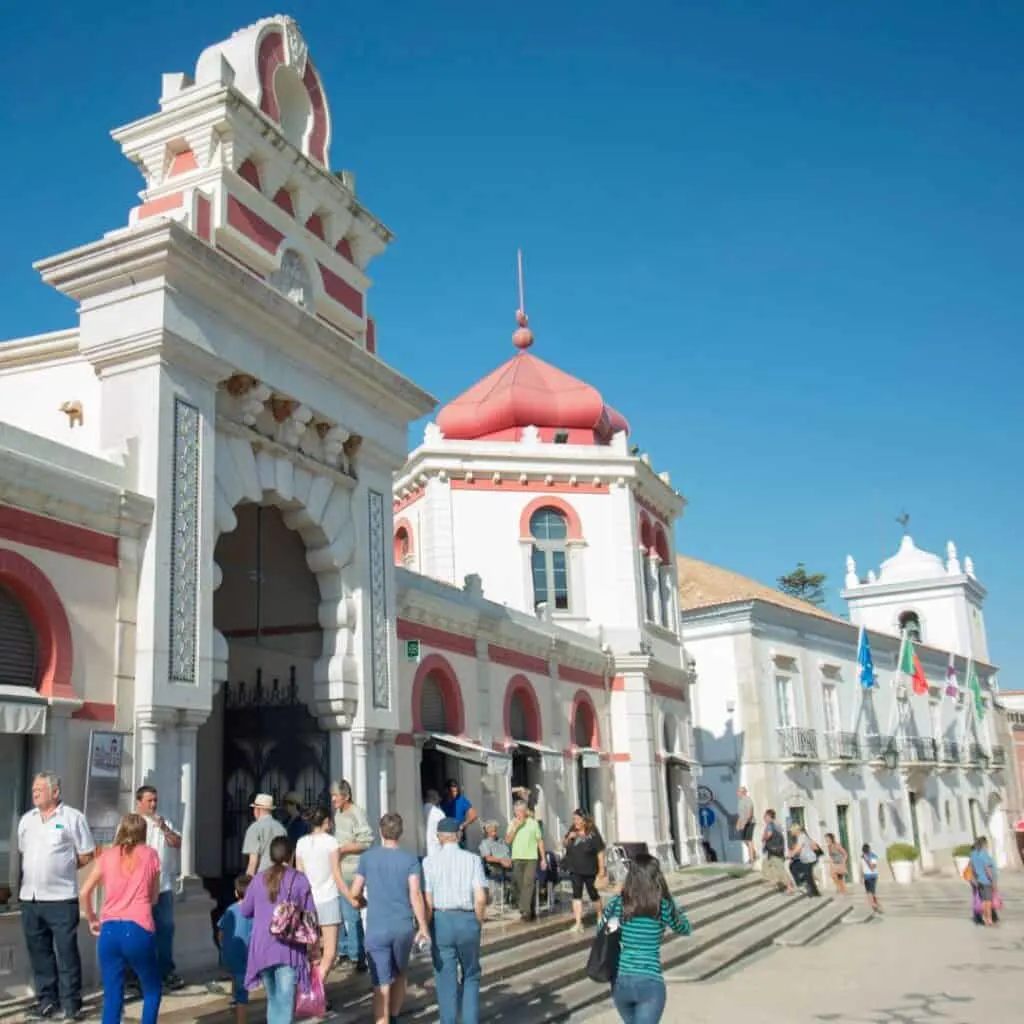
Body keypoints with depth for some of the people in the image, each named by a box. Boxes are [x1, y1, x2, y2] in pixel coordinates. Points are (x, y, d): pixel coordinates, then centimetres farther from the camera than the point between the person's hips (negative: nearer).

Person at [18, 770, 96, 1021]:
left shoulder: (72, 817, -3)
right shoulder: (26, 819, 13)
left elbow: (87, 856, -1)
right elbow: (22, 853, 20)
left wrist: (62, 868, 0)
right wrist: (35, 872, 7)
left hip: (61, 898, -5)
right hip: (30, 898, 5)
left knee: (67, 953, -1)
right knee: (39, 953, 11)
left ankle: (71, 1004, 7)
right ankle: (47, 1000, 22)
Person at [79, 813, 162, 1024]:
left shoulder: (107, 855, 11)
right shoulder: (151, 855, 9)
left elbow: (84, 893, 8)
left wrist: (92, 919, 23)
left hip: (109, 930, 2)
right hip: (139, 930, -2)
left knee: (112, 997, 8)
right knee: (153, 990, 17)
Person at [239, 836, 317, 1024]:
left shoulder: (259, 879, 5)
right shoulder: (299, 879, -5)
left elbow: (244, 911, 13)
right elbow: (310, 914, -4)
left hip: (262, 948, 4)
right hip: (289, 948, -4)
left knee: (272, 999, 20)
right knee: (285, 1001, -3)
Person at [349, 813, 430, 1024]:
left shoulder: (368, 857, 0)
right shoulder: (410, 859, -1)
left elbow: (354, 893, 4)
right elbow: (415, 894, -9)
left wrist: (363, 902, 25)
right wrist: (423, 927, -6)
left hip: (377, 929, -1)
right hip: (404, 927, 1)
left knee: (381, 986, 1)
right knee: (400, 976, 24)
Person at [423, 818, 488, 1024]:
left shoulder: (430, 861, -1)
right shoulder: (473, 860, 0)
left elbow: (427, 901, -7)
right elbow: (481, 898, -8)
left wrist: (427, 928, 6)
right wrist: (478, 922, 7)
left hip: (441, 920, -1)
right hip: (467, 919, 1)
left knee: (446, 979, 9)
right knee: (471, 976, 18)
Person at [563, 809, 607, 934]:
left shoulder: (593, 834, -13)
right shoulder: (572, 831, 2)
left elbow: (600, 852, -13)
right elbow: (566, 845, 14)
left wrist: (601, 869, -16)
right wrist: (569, 837, -8)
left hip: (590, 871, -4)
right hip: (575, 870, 4)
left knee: (593, 894, 11)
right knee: (577, 894, -6)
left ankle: (600, 918, 33)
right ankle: (578, 923, -7)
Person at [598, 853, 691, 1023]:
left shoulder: (617, 903, -3)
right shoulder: (663, 907, -7)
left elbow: (601, 928, 17)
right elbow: (685, 929, 13)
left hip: (620, 981, 4)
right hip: (650, 983, -4)